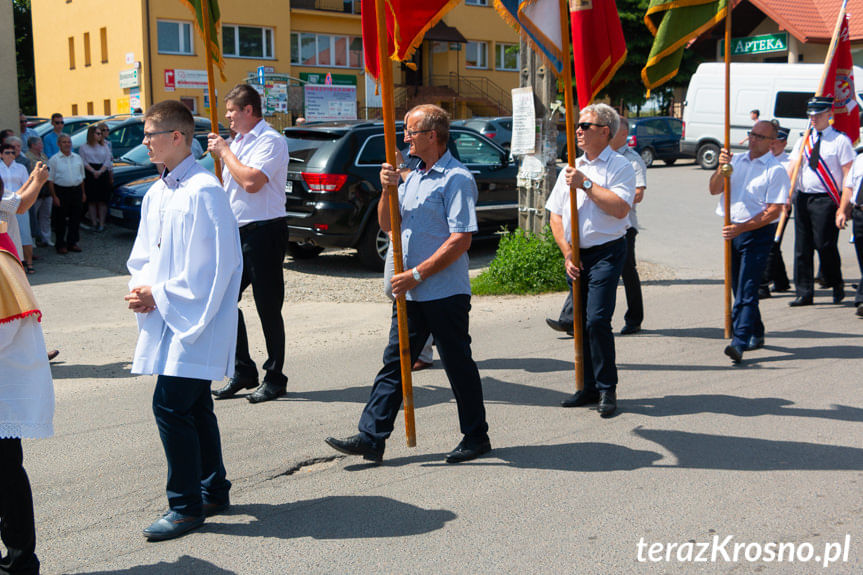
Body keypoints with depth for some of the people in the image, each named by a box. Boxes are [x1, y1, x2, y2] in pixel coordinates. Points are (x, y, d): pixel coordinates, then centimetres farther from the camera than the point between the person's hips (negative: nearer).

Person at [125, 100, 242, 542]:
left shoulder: (202, 190, -15)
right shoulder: (156, 194, 13)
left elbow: (212, 266, -20)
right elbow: (144, 255, 20)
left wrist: (159, 295, -14)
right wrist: (140, 288, 0)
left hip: (194, 321, -9)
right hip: (167, 319, 9)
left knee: (170, 405, -10)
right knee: (194, 406, 15)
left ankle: (186, 505, 3)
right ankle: (213, 492, 28)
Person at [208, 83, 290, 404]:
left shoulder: (271, 141, -10)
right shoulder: (238, 142, 18)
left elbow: (251, 181, -24)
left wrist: (224, 152, -12)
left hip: (264, 232, -9)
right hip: (237, 232, 9)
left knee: (268, 307, -2)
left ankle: (274, 378, 10)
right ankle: (243, 371, 17)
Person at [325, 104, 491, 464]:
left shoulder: (457, 179, -12)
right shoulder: (412, 177, 16)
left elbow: (461, 239, -19)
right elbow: (387, 225, 16)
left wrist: (417, 274, -19)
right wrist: (387, 190, -2)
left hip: (445, 293, -8)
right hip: (411, 293, 8)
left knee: (458, 366, 4)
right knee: (394, 363, 7)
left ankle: (476, 437, 19)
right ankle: (371, 437, 11)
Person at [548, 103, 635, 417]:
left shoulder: (620, 166, -3)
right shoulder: (571, 169, 14)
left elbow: (619, 208, -19)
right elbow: (556, 214, 13)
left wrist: (586, 184, -16)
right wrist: (567, 251, 1)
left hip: (606, 253, -6)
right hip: (575, 256, 6)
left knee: (597, 320, -14)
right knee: (580, 321, 9)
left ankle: (607, 389, -2)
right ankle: (589, 387, 20)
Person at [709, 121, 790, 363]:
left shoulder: (776, 170, -6)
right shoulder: (736, 160, 12)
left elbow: (774, 210, -13)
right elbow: (714, 190, 5)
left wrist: (741, 228, -19)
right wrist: (721, 168, -13)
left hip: (758, 234, -6)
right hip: (733, 230, 6)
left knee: (747, 288, -13)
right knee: (739, 286, 13)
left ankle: (740, 342, -18)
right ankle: (756, 334, 28)